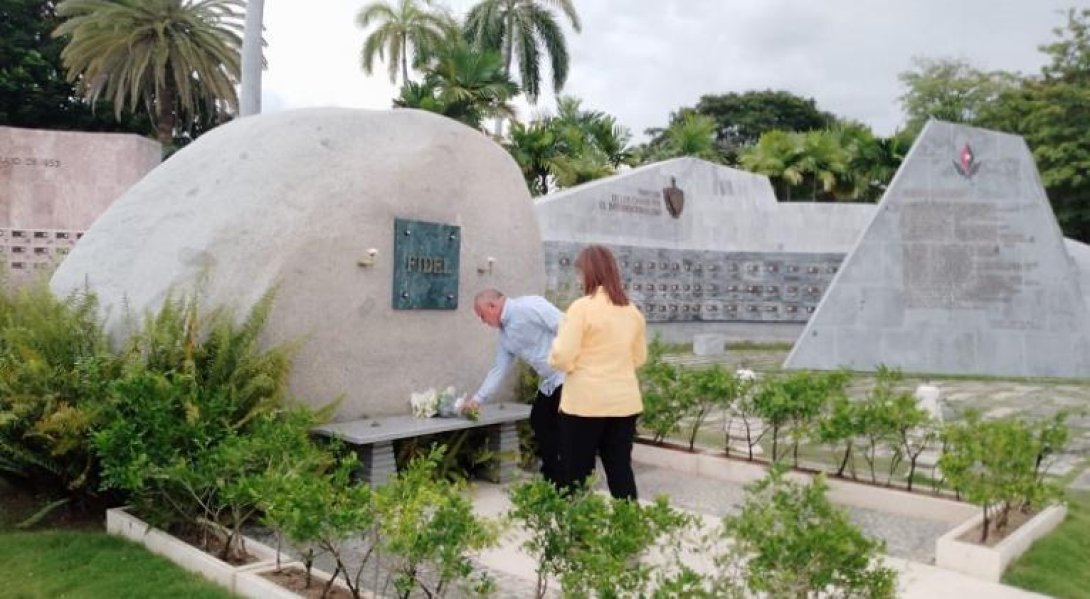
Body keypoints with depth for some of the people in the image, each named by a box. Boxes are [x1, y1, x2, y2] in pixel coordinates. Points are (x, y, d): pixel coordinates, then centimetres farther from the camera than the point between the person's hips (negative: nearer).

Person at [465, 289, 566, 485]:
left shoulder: (530, 306, -15)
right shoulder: (506, 334, 13)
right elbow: (498, 369, 18)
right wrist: (477, 399, 17)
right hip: (548, 382, 10)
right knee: (539, 423, 13)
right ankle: (553, 481, 25)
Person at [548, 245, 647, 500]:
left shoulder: (582, 307, -11)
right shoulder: (632, 311, 8)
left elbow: (563, 358, -13)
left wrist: (557, 344, 6)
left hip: (585, 403, -5)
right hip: (624, 402, 6)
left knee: (577, 474, 4)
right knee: (621, 471, 11)